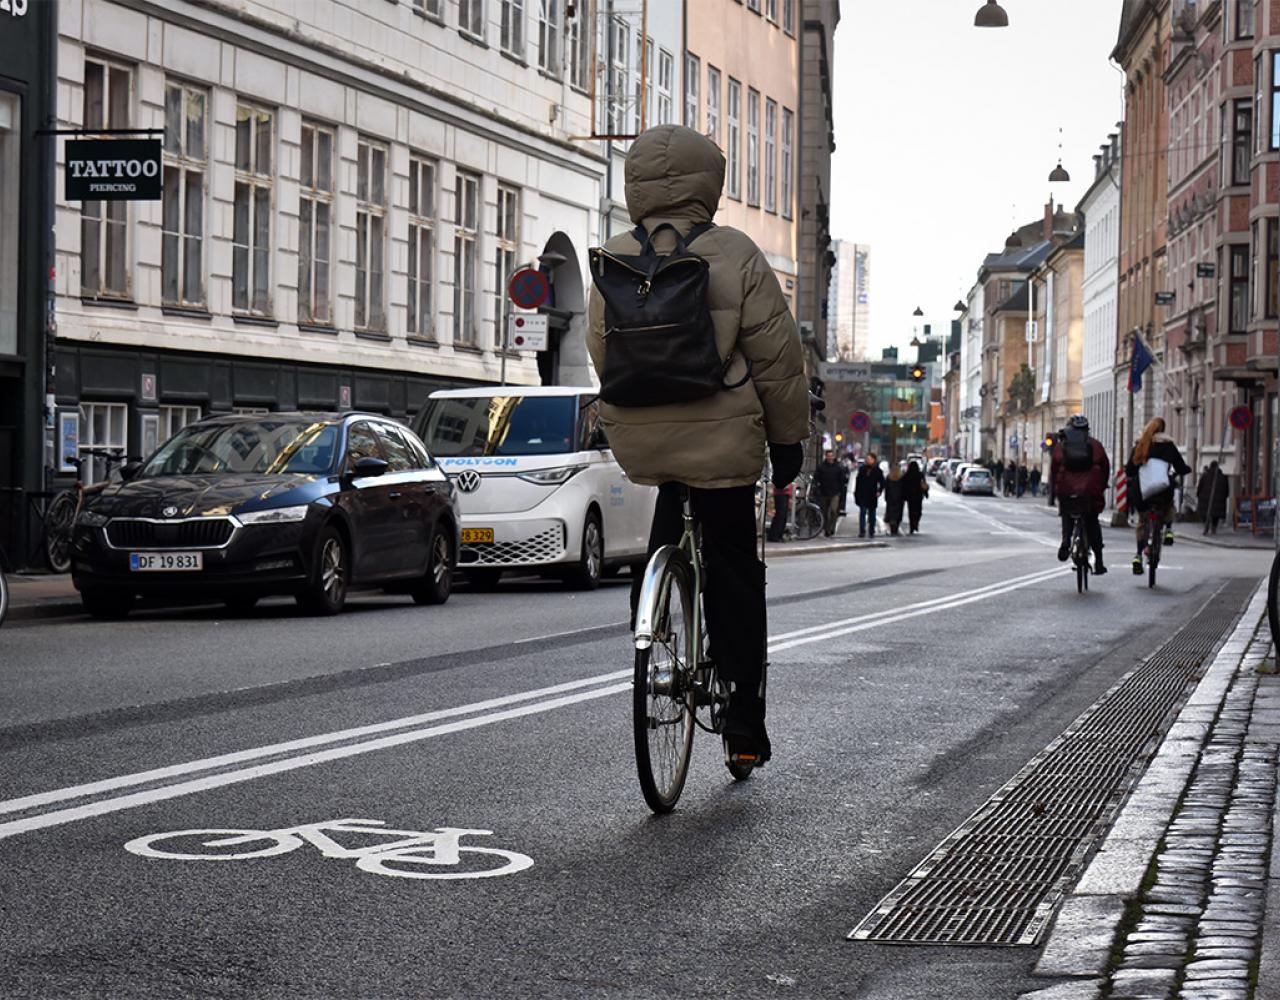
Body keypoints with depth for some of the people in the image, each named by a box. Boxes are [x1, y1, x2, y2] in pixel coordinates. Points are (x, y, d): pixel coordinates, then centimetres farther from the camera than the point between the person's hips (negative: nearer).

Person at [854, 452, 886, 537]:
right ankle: (862, 531, -8)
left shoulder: (878, 471, 1)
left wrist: (879, 491, -10)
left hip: (872, 496, 0)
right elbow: (857, 482, 9)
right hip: (862, 497, 0)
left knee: (871, 514, 9)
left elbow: (882, 483, 5)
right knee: (862, 513, -7)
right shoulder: (862, 469, 5)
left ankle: (871, 532, 18)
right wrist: (856, 494, 5)